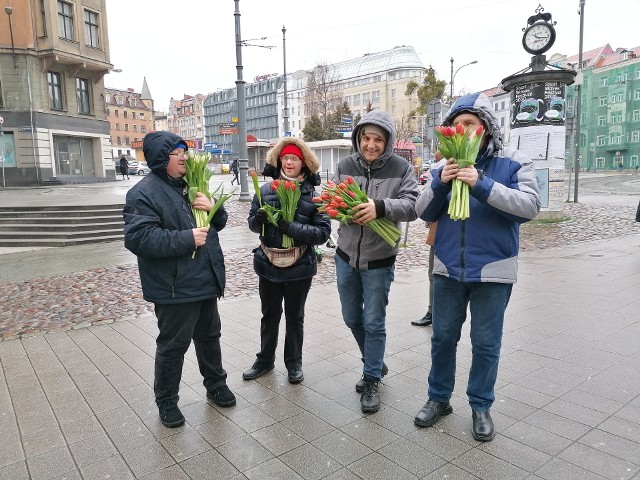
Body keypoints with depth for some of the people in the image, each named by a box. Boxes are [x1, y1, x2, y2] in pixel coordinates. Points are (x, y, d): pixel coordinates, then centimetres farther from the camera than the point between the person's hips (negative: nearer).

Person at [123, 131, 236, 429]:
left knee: (209, 336, 21)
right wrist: (187, 239, -25)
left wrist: (213, 208, -6)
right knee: (173, 345, 6)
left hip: (206, 281, 8)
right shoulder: (144, 193, -13)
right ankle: (166, 401, 26)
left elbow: (219, 223, 17)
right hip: (175, 287, -7)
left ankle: (216, 384, 40)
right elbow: (138, 237, -25)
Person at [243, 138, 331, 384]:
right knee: (269, 315, 19)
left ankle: (294, 363, 35)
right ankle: (265, 360, 38)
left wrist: (291, 227, -25)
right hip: (268, 265, 2)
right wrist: (259, 219, -18)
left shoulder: (313, 195, -9)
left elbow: (323, 232, -14)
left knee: (295, 317, 16)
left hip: (299, 268, -2)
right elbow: (252, 223, 5)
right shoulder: (266, 190, -2)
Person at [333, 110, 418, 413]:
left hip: (379, 261, -4)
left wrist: (380, 206, -35)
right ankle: (375, 364, 40)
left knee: (374, 323, 5)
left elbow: (412, 206, -18)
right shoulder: (345, 165, 0)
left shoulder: (401, 168, -9)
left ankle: (371, 381, 23)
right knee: (352, 318, 17)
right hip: (346, 256, 4)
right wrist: (349, 210, -25)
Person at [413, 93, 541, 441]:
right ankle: (438, 398, 31)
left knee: (486, 343, 9)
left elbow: (529, 206, -17)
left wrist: (482, 185, -26)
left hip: (492, 271, -2)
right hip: (448, 270, 3)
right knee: (443, 338, 13)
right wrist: (440, 183, -18)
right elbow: (424, 212, 1)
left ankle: (481, 406, 29)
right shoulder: (447, 165, 4)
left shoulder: (514, 164, -3)